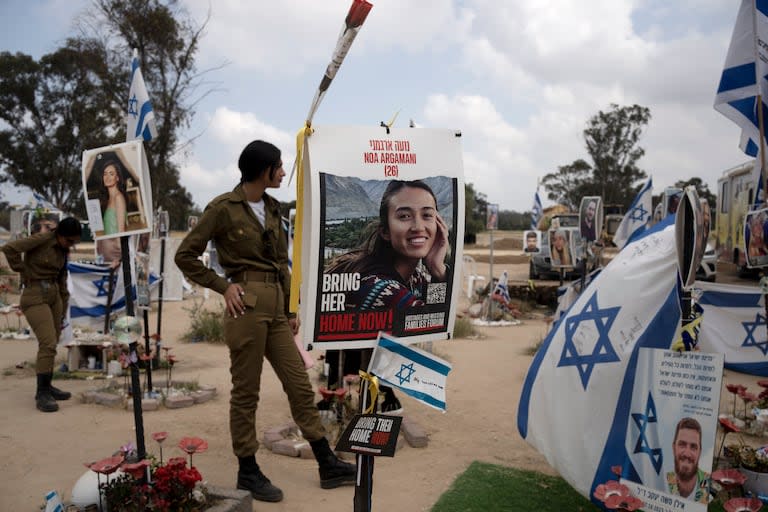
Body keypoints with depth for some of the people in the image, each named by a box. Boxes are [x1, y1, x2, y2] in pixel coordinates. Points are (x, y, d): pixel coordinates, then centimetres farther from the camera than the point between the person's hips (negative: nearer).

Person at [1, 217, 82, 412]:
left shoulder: (63, 251, 11)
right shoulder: (42, 239, -12)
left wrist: (64, 306, 18)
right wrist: (24, 272, -13)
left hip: (54, 295, 8)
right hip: (35, 297, -8)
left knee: (51, 345, 11)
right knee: (48, 344, -14)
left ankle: (46, 387, 23)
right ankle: (42, 394, -8)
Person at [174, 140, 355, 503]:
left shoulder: (272, 208, 14)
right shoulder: (223, 207, -5)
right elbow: (185, 256, -2)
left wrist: (291, 308, 16)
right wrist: (223, 285, -7)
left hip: (275, 308, 7)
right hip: (247, 305, -6)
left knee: (300, 384, 8)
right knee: (246, 392, 4)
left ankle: (328, 465, 17)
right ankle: (247, 472, 20)